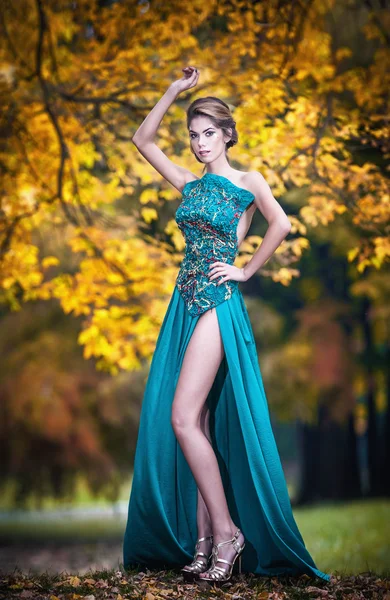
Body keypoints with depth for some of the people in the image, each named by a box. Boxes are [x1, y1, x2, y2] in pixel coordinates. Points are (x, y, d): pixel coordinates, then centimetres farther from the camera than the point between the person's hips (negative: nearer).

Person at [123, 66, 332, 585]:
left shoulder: (248, 182, 1)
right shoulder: (191, 185, 16)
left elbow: (281, 225, -13)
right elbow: (143, 140, 19)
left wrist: (246, 271, -9)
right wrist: (174, 92, 15)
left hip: (218, 303, -6)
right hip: (186, 303, 7)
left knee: (183, 419, -17)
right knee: (195, 425, 4)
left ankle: (227, 530, -9)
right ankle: (204, 541, 7)